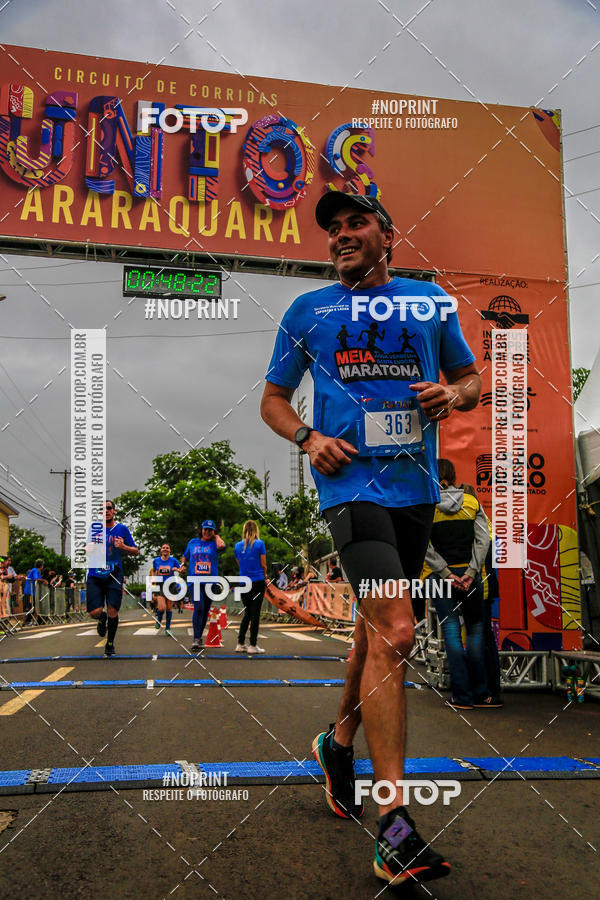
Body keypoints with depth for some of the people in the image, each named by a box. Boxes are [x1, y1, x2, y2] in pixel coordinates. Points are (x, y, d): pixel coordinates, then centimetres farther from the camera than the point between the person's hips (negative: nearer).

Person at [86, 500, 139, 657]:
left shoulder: (122, 529, 5)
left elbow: (136, 551, 8)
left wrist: (123, 546, -12)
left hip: (114, 576, 0)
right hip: (95, 576, 1)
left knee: (112, 611, -4)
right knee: (94, 612, -10)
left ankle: (110, 644, 18)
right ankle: (102, 618, 29)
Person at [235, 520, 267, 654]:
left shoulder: (238, 546, 5)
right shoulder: (260, 544, -6)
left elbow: (239, 565, 13)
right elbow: (263, 564, -2)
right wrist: (265, 577, 14)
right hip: (257, 581, -4)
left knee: (247, 612, 15)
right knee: (255, 613, 1)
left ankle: (240, 644, 13)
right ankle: (253, 645, 3)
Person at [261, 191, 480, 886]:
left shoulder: (430, 301, 13)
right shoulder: (307, 311, 9)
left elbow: (470, 376, 21)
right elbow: (273, 398, 14)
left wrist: (455, 395, -3)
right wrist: (308, 438, -6)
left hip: (417, 486, 4)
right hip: (352, 483, -4)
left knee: (377, 627, 16)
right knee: (394, 633, -18)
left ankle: (338, 744, 41)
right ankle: (394, 828, -11)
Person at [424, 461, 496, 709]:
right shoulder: (472, 502, 5)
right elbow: (483, 540, -5)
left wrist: (446, 573, -11)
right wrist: (471, 572, -9)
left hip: (441, 575, -1)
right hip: (470, 572, 2)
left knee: (451, 631, 2)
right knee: (475, 630, 10)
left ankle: (462, 697, 2)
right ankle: (480, 694, 11)